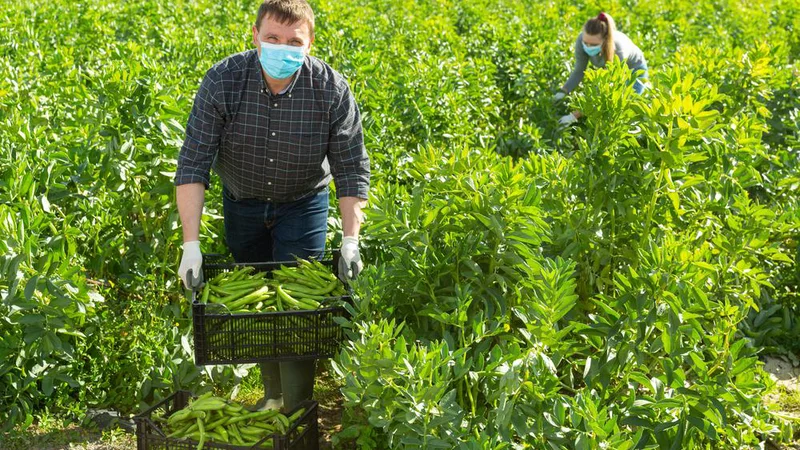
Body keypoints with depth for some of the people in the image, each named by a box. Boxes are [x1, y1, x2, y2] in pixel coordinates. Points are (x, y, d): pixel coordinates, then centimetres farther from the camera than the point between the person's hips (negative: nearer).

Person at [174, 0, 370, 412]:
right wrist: (191, 244, -31)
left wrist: (351, 242, -27)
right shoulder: (222, 82, -25)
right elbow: (192, 164, -25)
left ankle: (299, 410, 2)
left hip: (302, 204, -2)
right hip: (242, 203, 2)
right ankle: (273, 394, 29)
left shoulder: (331, 91, -25)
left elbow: (352, 170, -18)